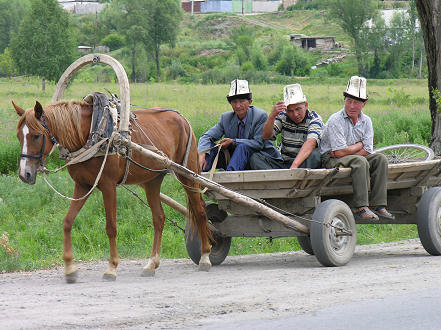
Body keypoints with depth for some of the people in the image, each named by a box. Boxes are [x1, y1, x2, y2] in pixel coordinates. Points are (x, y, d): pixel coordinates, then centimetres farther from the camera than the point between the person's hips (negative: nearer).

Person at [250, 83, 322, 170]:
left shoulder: (314, 119, -7)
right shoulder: (282, 116, 6)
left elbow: (311, 142, -26)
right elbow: (266, 136, -4)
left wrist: (294, 165, -42)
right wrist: (272, 116, -23)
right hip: (284, 162, 4)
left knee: (315, 155, -36)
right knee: (255, 158, -18)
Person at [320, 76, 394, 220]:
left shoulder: (366, 121, 7)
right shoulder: (336, 120, -13)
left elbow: (368, 151, -1)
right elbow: (340, 152, -20)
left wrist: (347, 152, -15)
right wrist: (359, 146, -5)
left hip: (354, 159, 7)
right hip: (330, 160, -7)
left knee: (380, 159, -15)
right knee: (360, 161, -33)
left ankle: (378, 205, -22)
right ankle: (361, 207, -38)